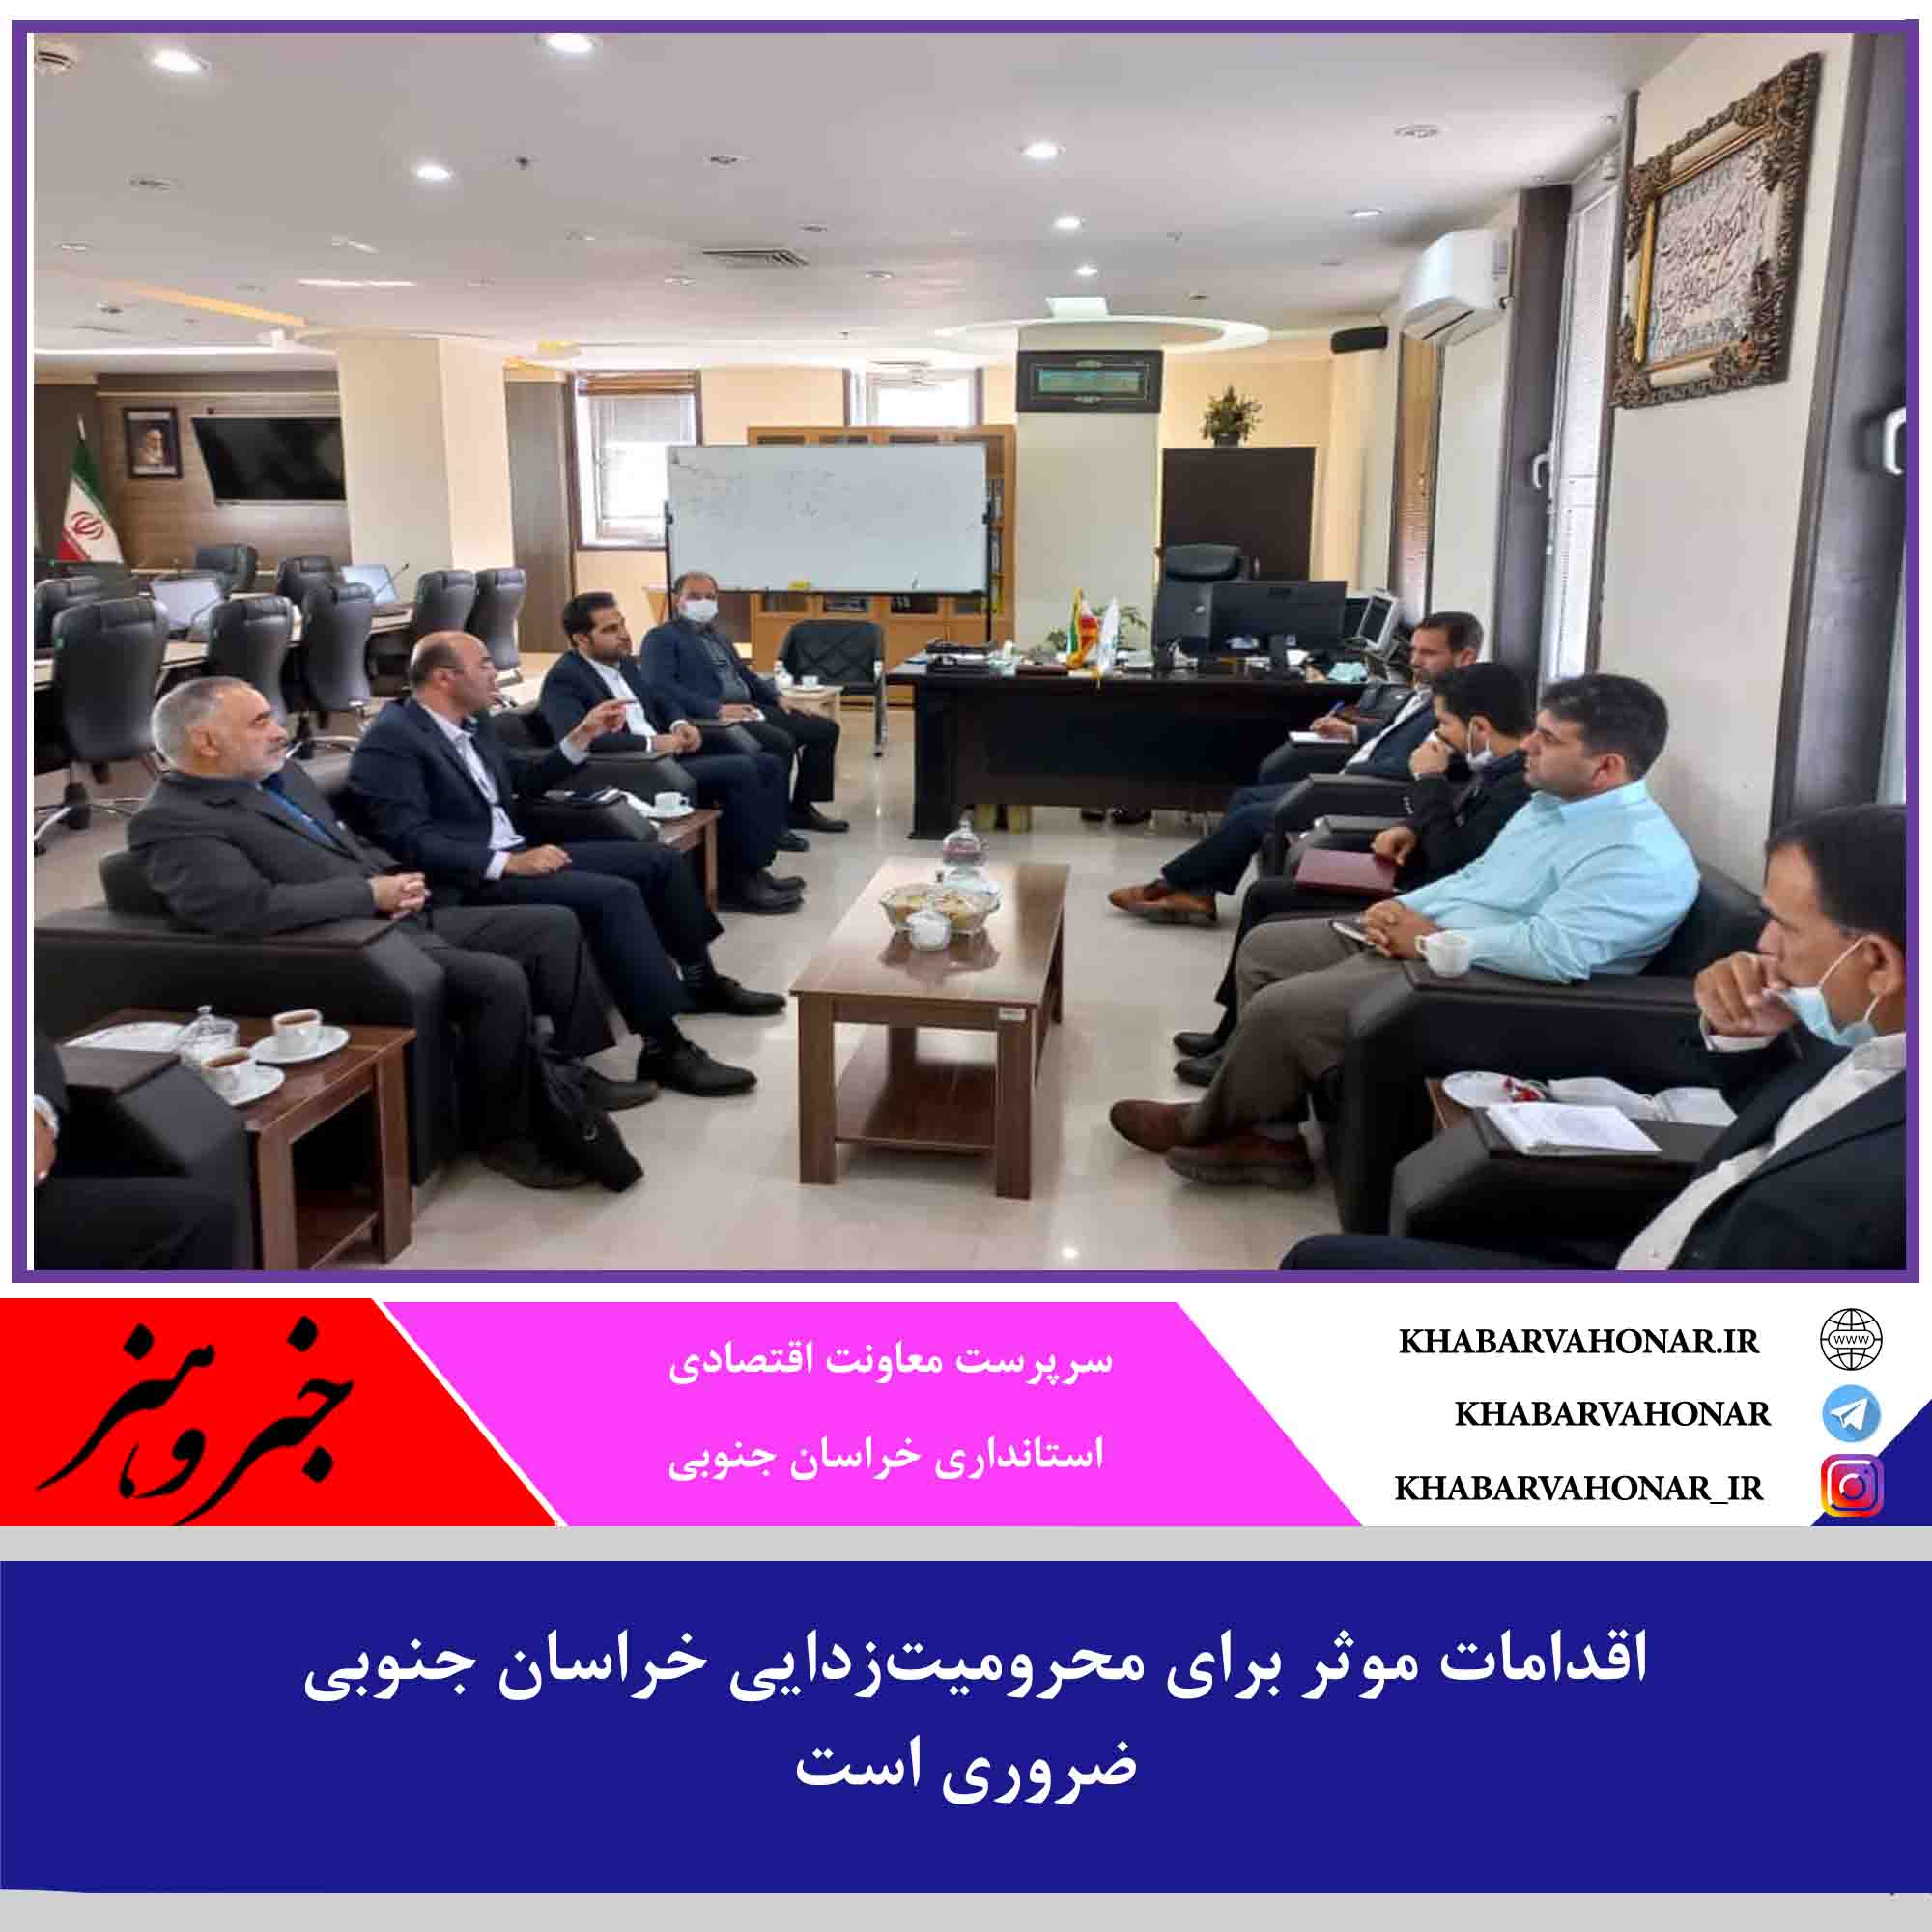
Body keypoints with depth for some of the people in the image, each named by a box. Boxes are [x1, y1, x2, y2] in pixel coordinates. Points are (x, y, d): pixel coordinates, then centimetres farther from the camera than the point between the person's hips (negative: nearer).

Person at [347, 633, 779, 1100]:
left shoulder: (473, 722, 13)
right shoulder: (390, 740, -14)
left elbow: (522, 782, 25)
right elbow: (410, 841, -22)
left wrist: (582, 737, 15)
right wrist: (508, 863, -27)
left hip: (516, 855, 10)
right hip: (472, 880, -10)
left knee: (661, 861, 9)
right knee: (614, 895, -29)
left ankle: (700, 979, 28)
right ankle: (664, 1048, -25)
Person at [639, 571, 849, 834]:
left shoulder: (718, 636, 25)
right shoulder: (661, 638, -2)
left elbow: (744, 674, 28)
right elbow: (661, 686, -16)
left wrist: (777, 698, 7)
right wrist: (717, 708, -24)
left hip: (747, 709, 9)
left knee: (826, 728, 1)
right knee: (782, 742, -32)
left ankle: (802, 808, 7)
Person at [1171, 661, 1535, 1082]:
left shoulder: (1520, 785, -26)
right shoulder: (1499, 765, 4)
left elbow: (1451, 861, -27)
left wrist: (1428, 780, -18)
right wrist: (1410, 828, -1)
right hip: (1407, 879, 11)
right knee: (1264, 894, 10)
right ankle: (1234, 1035, 19)